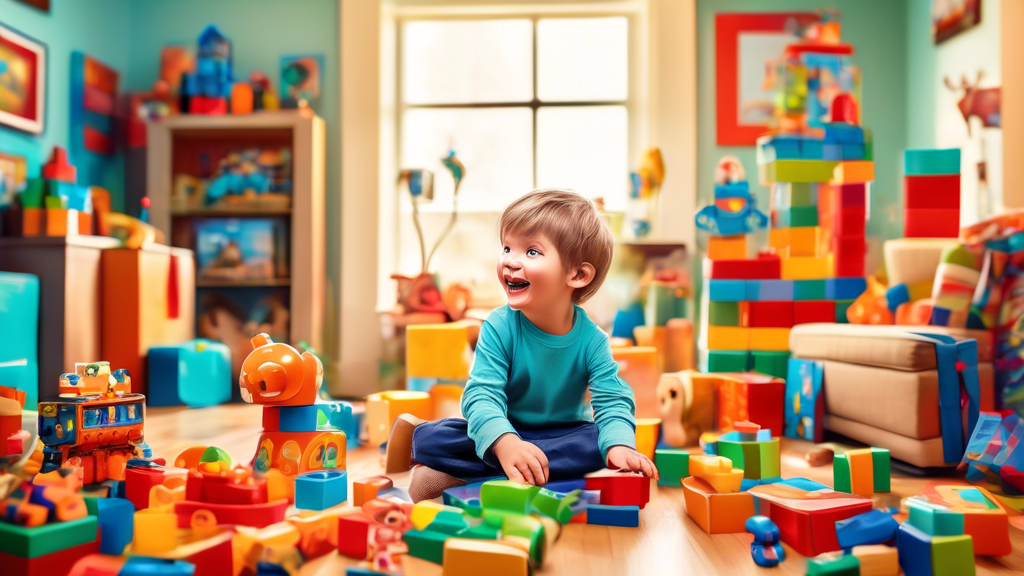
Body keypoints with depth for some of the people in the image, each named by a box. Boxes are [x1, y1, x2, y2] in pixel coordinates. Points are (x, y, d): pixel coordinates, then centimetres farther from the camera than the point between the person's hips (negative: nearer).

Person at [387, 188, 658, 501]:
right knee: (430, 439, -33)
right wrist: (505, 443, -46)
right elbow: (481, 395, -25)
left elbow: (613, 402, -17)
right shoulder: (498, 327, -16)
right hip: (503, 432, -3)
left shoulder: (592, 339, -13)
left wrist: (620, 446, -40)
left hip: (563, 434, 3)